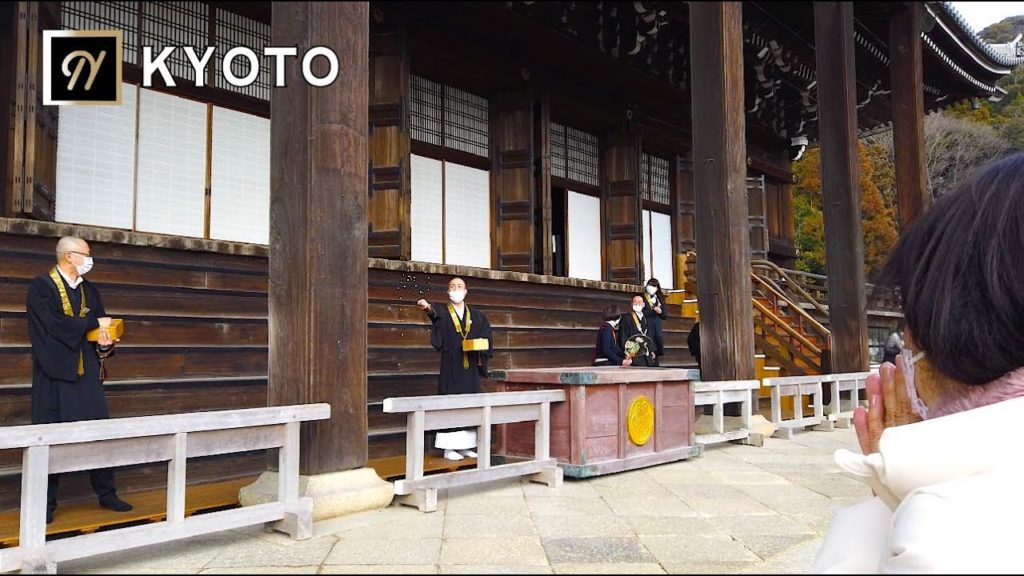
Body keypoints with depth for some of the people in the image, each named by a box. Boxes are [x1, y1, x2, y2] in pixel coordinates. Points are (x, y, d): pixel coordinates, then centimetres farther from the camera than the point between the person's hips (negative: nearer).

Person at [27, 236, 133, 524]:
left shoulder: (90, 290, 14)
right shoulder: (41, 286, -5)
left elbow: (103, 328, 13)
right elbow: (52, 324, -18)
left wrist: (106, 343, -9)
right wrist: (93, 322, -10)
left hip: (87, 373, 5)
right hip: (55, 374, -5)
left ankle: (106, 493, 16)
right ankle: (47, 503, 12)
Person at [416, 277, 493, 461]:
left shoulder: (476, 315, 12)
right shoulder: (443, 312, 0)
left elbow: (486, 337, 11)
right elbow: (436, 314, -24)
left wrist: (479, 347, -11)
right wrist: (428, 307, -47)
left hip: (470, 367, 4)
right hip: (451, 367, -4)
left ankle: (465, 446, 14)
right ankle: (448, 448, 0)